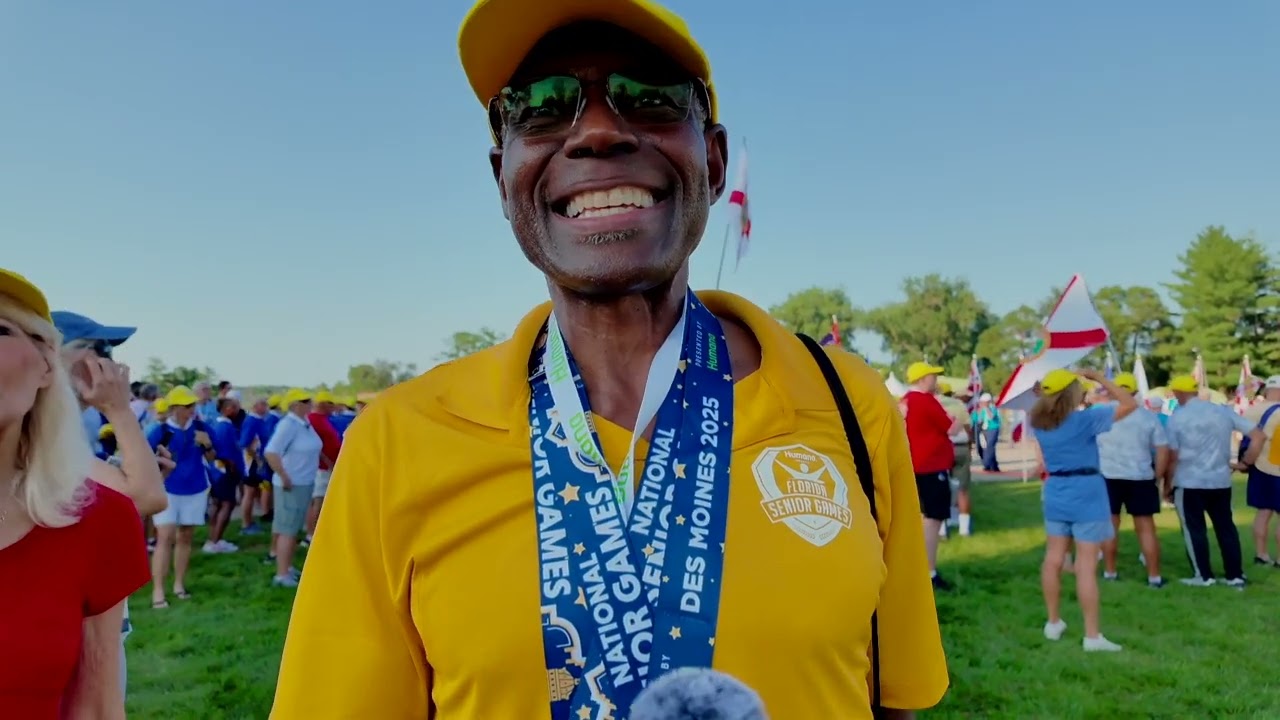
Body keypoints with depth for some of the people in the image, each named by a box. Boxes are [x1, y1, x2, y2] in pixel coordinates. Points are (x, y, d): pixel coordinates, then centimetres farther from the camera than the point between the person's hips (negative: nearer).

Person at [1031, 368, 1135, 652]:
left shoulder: (1038, 422, 1)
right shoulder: (1086, 419, -16)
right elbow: (1130, 404, -11)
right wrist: (1098, 378, -6)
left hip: (1055, 494, 6)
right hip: (1086, 495, -6)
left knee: (1053, 559, 13)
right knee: (1086, 566, -3)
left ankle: (1053, 623, 24)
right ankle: (1092, 635, 2)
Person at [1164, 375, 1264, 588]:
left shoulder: (1177, 417, -8)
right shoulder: (1223, 411, 4)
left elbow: (1172, 456, -7)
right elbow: (1259, 436, 2)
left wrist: (1167, 484, 4)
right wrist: (1245, 463, 10)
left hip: (1188, 483, -4)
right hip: (1221, 480, 4)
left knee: (1194, 529, 5)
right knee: (1226, 527, 12)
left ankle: (1203, 575, 9)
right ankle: (1236, 576, 17)